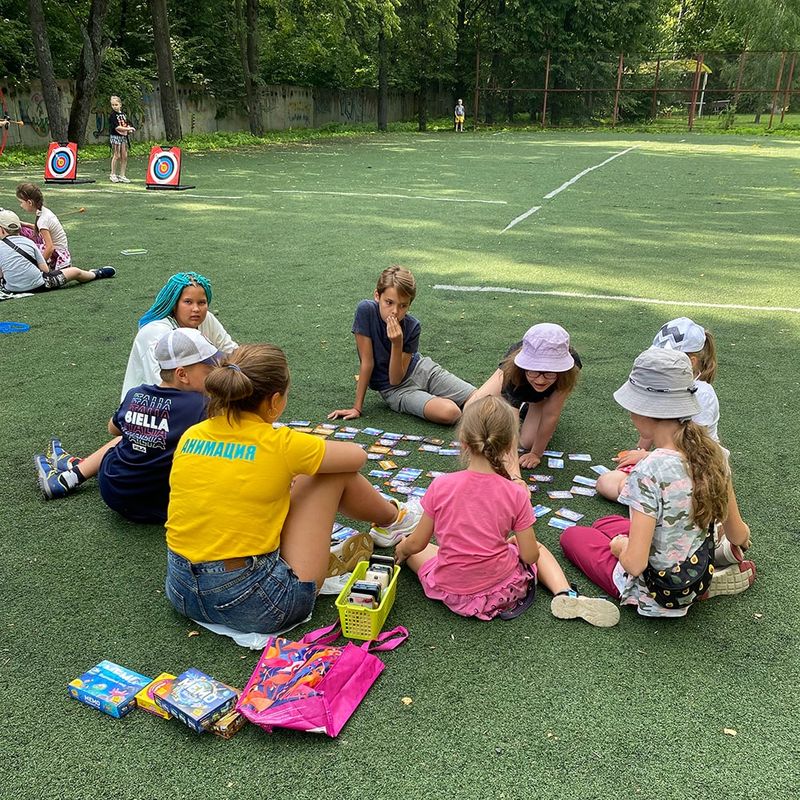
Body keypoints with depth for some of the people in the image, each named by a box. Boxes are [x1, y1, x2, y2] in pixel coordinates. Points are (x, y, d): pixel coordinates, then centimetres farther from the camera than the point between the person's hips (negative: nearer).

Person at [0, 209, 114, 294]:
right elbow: (45, 270, 0)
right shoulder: (28, 242, -2)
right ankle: (97, 274, 44)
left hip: (11, 288, 1)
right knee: (75, 271, 18)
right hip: (38, 285, -1)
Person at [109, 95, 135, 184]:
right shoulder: (112, 115, -6)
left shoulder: (123, 114, 13)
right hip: (115, 136, -6)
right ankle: (113, 175, 5)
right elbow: (117, 127, -15)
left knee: (124, 156, 3)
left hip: (124, 136, 6)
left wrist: (129, 130, -2)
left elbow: (126, 124, 20)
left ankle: (122, 175, 10)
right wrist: (128, 129, -14)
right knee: (116, 156, -6)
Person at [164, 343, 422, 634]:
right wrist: (307, 460, 22)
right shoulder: (280, 445, -14)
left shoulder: (191, 436, 0)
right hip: (256, 608, -6)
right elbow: (357, 456, 4)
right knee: (335, 473, 6)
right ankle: (392, 519, 34)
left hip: (182, 594, 6)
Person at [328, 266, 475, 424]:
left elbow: (396, 379, -16)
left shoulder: (412, 326, -15)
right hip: (393, 390, -3)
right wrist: (357, 407, -16)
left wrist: (397, 344, -31)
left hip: (420, 369, 3)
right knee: (450, 413, -28)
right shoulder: (366, 310, -22)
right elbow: (367, 362, -17)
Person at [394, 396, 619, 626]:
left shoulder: (441, 486, -16)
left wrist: (402, 548, 17)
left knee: (411, 549, 27)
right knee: (538, 548, 30)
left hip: (451, 592, 0)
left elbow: (417, 543, -6)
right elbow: (530, 556, -8)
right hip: (503, 590, 0)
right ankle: (567, 595, 7)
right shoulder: (515, 495, -16)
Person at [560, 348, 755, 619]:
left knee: (571, 535, 18)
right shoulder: (712, 453, -13)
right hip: (701, 572, 7)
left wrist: (620, 546, -7)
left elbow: (634, 564, -31)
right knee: (604, 523, 30)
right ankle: (706, 581, 17)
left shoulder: (648, 474, -34)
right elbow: (738, 534, 0)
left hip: (655, 593, -7)